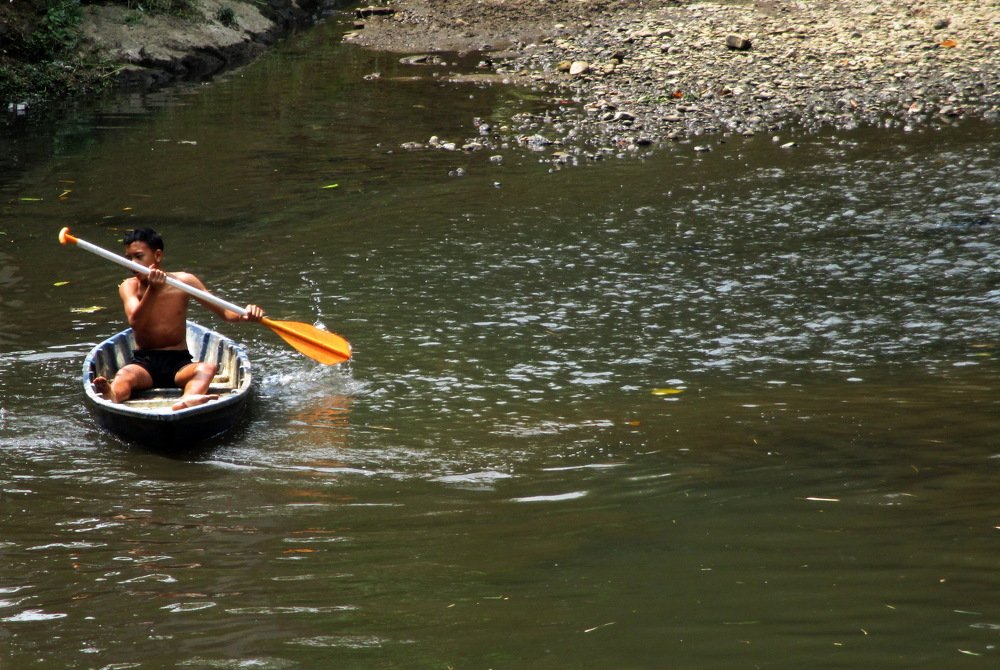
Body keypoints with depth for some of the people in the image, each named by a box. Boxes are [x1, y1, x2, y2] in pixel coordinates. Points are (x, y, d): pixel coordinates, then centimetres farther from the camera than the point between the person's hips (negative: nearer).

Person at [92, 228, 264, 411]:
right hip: (144, 363, 0)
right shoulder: (129, 287, 0)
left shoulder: (183, 282, 2)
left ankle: (185, 403, -66)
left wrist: (244, 314, -21)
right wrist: (152, 290, -32)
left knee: (207, 368, -31)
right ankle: (111, 399, -70)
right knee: (124, 375, -33)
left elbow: (223, 311, 1)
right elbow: (135, 322, -19)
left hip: (179, 363, 0)